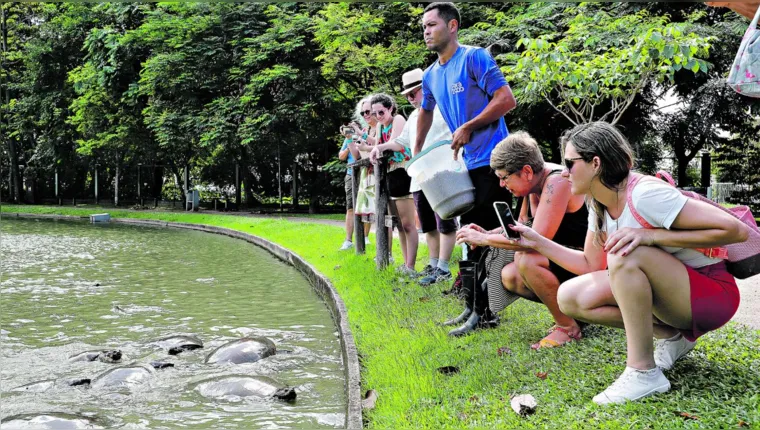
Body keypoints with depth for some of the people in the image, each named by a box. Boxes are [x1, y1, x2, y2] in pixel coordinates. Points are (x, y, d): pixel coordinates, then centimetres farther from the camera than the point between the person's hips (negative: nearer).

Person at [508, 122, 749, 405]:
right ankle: (671, 336, 4)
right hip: (670, 296, 8)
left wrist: (651, 236, -31)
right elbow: (591, 266, 10)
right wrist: (538, 242, 0)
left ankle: (644, 373, -22)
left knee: (625, 252, -32)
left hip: (713, 293, -8)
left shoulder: (645, 195, -25)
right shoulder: (599, 206, 1)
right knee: (570, 298, -5)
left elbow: (736, 230, -27)